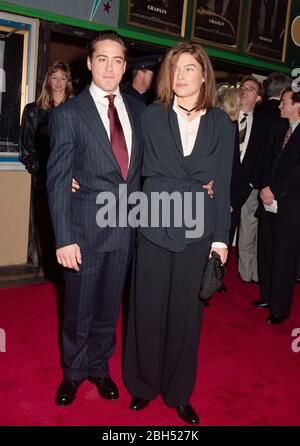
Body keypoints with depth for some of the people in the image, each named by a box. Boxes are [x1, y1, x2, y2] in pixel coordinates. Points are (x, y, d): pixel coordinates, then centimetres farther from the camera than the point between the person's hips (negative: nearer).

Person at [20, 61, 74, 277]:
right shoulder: (34, 110, 10)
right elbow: (27, 147, 9)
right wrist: (36, 170, -1)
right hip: (44, 178, 1)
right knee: (44, 223, 4)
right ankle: (45, 266, 15)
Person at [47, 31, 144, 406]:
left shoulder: (137, 109, 7)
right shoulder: (68, 114, -6)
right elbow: (57, 180, -9)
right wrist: (64, 238, -14)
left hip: (126, 226, 4)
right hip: (86, 227, -3)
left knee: (109, 307, 18)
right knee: (79, 310, 11)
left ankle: (99, 367, 39)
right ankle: (73, 372, 36)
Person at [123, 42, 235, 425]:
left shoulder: (221, 124, 5)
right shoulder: (152, 116, 3)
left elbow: (223, 183, 4)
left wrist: (221, 236, 1)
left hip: (197, 231, 1)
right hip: (155, 225, 0)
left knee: (186, 311, 9)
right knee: (148, 308, 7)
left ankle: (179, 392, 27)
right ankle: (143, 385, 29)